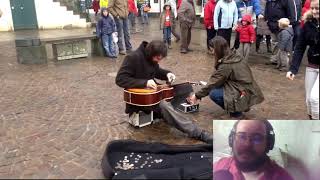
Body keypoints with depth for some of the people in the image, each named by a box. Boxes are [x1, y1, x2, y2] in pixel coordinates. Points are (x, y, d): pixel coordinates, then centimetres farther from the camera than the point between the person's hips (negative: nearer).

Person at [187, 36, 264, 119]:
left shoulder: (226, 65, -19)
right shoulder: (236, 56, 4)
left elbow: (213, 83, -13)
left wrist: (197, 96, -2)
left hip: (244, 95, -9)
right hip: (250, 90, 9)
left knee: (213, 93, -11)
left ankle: (236, 112, 1)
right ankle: (244, 106, 17)